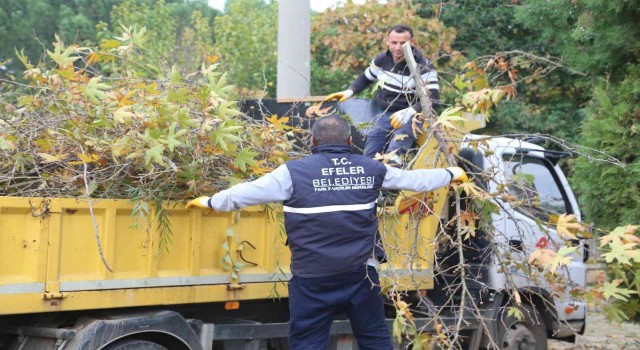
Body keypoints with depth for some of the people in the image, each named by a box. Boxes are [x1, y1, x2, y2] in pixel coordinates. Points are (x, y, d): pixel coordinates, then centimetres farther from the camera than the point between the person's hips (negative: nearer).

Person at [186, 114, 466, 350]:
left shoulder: (294, 172, -6)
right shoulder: (370, 169, 3)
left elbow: (247, 192, 0)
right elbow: (415, 179, 15)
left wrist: (209, 202, 17)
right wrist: (451, 174, 33)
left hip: (313, 280, -3)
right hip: (360, 275, 3)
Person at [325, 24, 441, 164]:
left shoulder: (424, 67, -15)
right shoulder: (381, 60, 3)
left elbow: (434, 98, -21)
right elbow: (365, 78, 22)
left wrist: (410, 111, -37)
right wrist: (349, 92, 4)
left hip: (410, 116, -6)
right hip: (383, 114, 6)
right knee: (369, 156, -6)